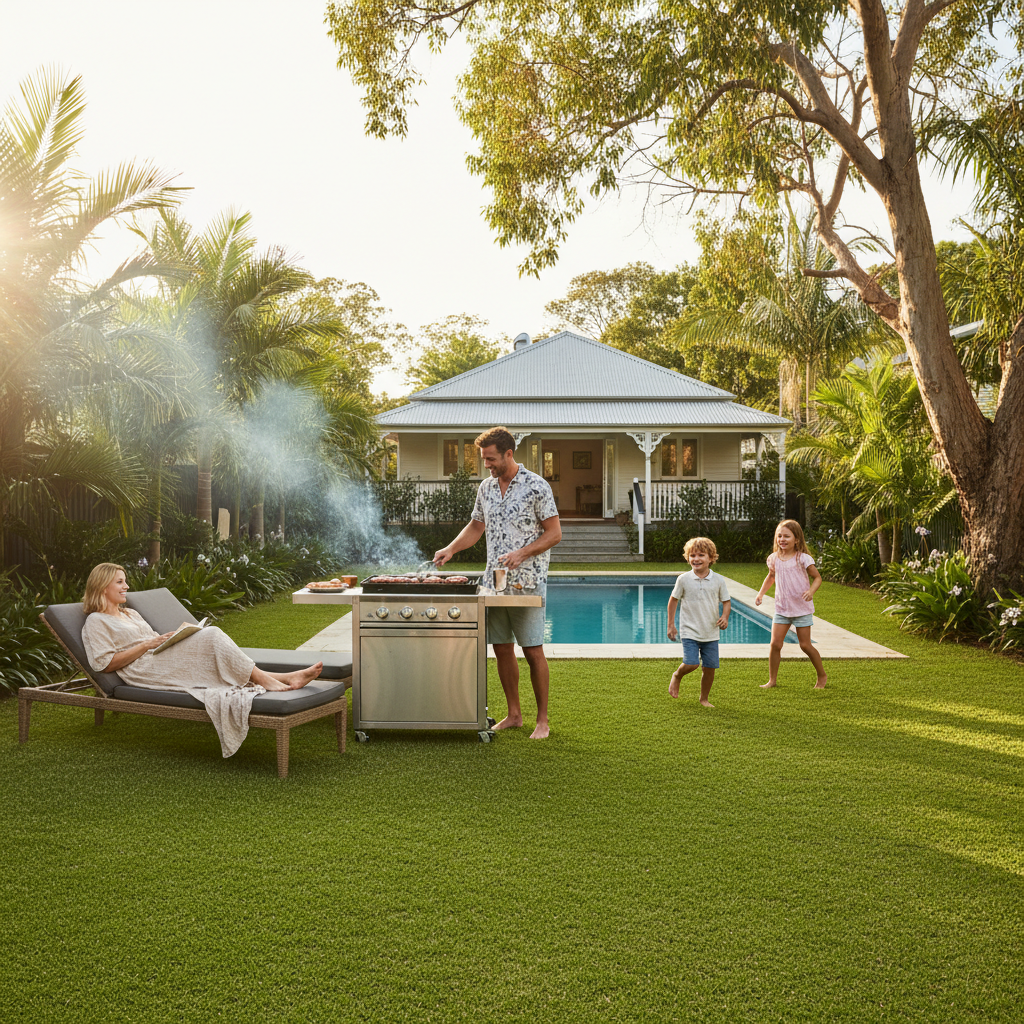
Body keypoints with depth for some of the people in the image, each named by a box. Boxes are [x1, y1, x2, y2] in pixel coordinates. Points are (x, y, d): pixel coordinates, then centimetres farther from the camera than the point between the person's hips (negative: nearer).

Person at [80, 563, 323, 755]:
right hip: (144, 671, -8)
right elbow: (106, 664, -7)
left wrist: (173, 637, 6)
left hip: (165, 664, 8)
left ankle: (285, 678, -32)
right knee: (211, 635, -24)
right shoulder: (96, 621, 4)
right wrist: (147, 645, -12)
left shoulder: (130, 613, 29)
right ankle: (264, 680, -26)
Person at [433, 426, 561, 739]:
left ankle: (542, 720, 11)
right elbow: (476, 526, 20)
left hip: (527, 582, -6)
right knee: (502, 649, 10)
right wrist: (451, 549, 5)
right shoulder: (486, 487, 10)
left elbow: (554, 533, -9)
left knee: (533, 651, -1)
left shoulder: (537, 486, -9)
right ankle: (514, 714, 22)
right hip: (495, 581, 6)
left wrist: (521, 553, -20)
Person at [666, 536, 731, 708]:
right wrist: (671, 625, 4)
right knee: (691, 664, -16)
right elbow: (673, 600, 5)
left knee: (710, 667, 4)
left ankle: (704, 698, 26)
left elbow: (726, 601, 9)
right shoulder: (683, 579, -5)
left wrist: (725, 617, -11)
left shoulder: (718, 580, -1)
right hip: (690, 631, -2)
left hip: (711, 633, 2)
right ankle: (677, 676, 19)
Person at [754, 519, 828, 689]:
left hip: (802, 608, -4)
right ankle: (772, 680, 10)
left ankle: (822, 676, 24)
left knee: (805, 645, 2)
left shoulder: (803, 559, -11)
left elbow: (817, 577, -4)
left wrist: (811, 591, -23)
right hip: (781, 609, 4)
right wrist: (761, 593, 10)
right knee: (775, 644, -3)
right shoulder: (774, 559, 2)